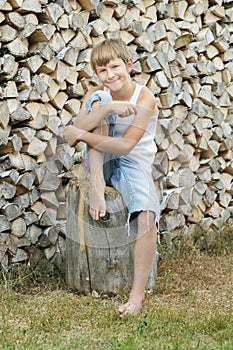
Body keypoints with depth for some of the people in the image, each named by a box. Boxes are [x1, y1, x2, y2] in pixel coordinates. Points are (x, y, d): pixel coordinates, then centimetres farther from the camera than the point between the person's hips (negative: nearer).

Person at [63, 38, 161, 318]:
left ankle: (137, 294, -23)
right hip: (101, 165, 3)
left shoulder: (144, 98, -13)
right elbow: (78, 127, -20)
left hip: (133, 164, -3)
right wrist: (108, 107, -34)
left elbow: (126, 146, -22)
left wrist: (81, 135, -21)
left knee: (147, 214, -32)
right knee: (98, 102, -20)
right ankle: (97, 187, -28)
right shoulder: (97, 94, 0)